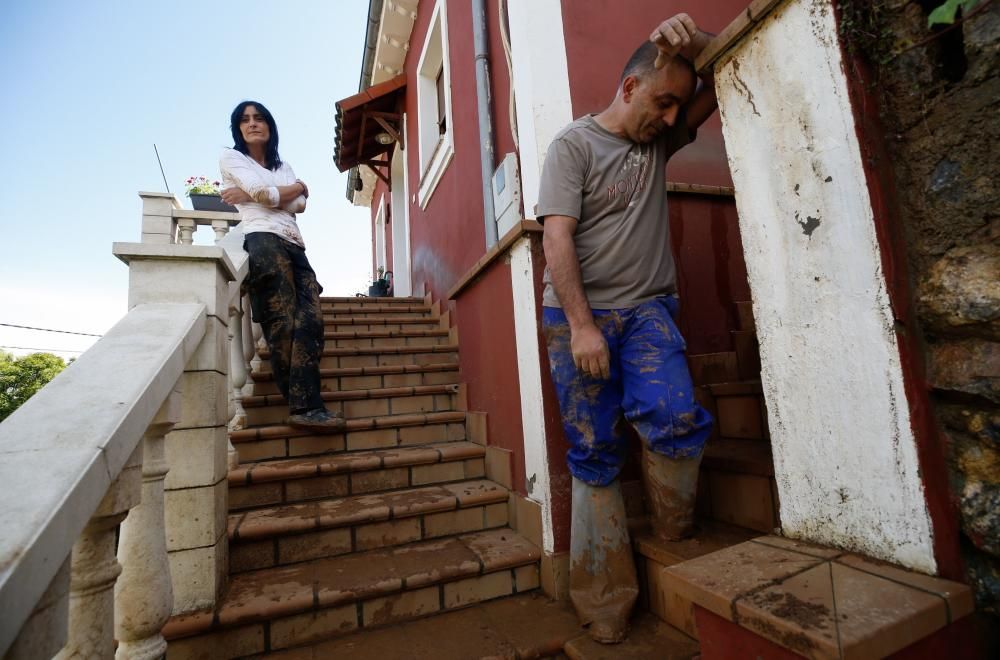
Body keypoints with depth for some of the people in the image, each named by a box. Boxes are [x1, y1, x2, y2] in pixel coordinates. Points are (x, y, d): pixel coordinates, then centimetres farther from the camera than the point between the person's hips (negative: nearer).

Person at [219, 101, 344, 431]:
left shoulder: (283, 166, 32)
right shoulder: (230, 158, 17)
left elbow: (300, 205, 11)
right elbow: (266, 193, -4)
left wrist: (251, 195, 3)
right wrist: (299, 186, 12)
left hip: (295, 246, 5)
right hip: (264, 241, -5)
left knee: (310, 321, -16)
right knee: (283, 326, -16)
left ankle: (304, 407, -21)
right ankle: (305, 406, -19)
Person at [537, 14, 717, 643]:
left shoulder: (659, 140, 18)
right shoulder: (574, 143, 2)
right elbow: (557, 237, -10)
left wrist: (693, 39, 5)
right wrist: (582, 326, -17)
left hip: (647, 309, 4)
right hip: (580, 314, -4)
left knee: (677, 418, -21)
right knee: (595, 454, -1)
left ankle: (678, 541, 8)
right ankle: (607, 604, 15)